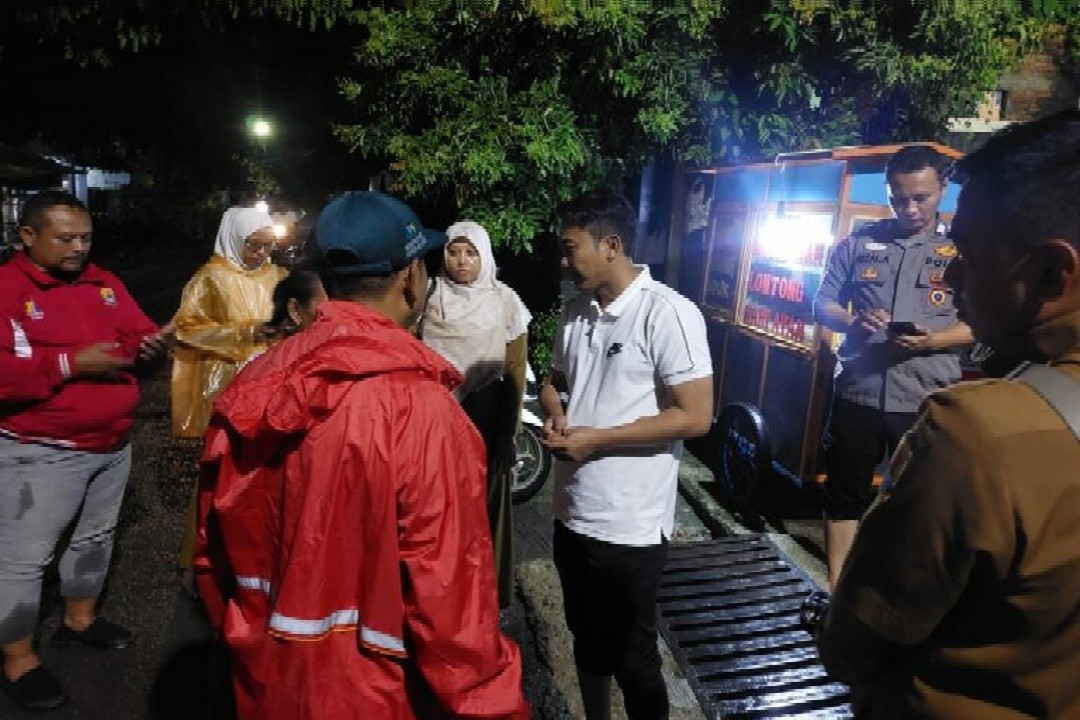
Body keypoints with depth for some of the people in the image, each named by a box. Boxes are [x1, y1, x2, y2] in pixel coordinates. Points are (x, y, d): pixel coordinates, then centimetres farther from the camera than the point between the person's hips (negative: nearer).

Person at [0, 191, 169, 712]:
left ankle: (79, 619, 43)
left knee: (96, 536, 22)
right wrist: (70, 363, -27)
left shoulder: (105, 283, 6)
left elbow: (136, 333, 6)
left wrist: (147, 345, -17)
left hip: (112, 445, 7)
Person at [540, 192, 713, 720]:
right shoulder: (577, 311, 6)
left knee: (633, 655, 12)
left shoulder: (668, 313, -16)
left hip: (629, 524, -7)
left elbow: (695, 417, -19)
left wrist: (596, 438, -19)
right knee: (587, 639, 24)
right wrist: (555, 413, -4)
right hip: (572, 512, 7)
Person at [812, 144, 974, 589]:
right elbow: (822, 305, 8)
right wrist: (852, 323, -14)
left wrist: (933, 341, -20)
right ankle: (835, 590, 27)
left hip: (926, 401, -1)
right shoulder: (858, 243, 6)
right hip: (857, 393, 2)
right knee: (844, 496, 12)